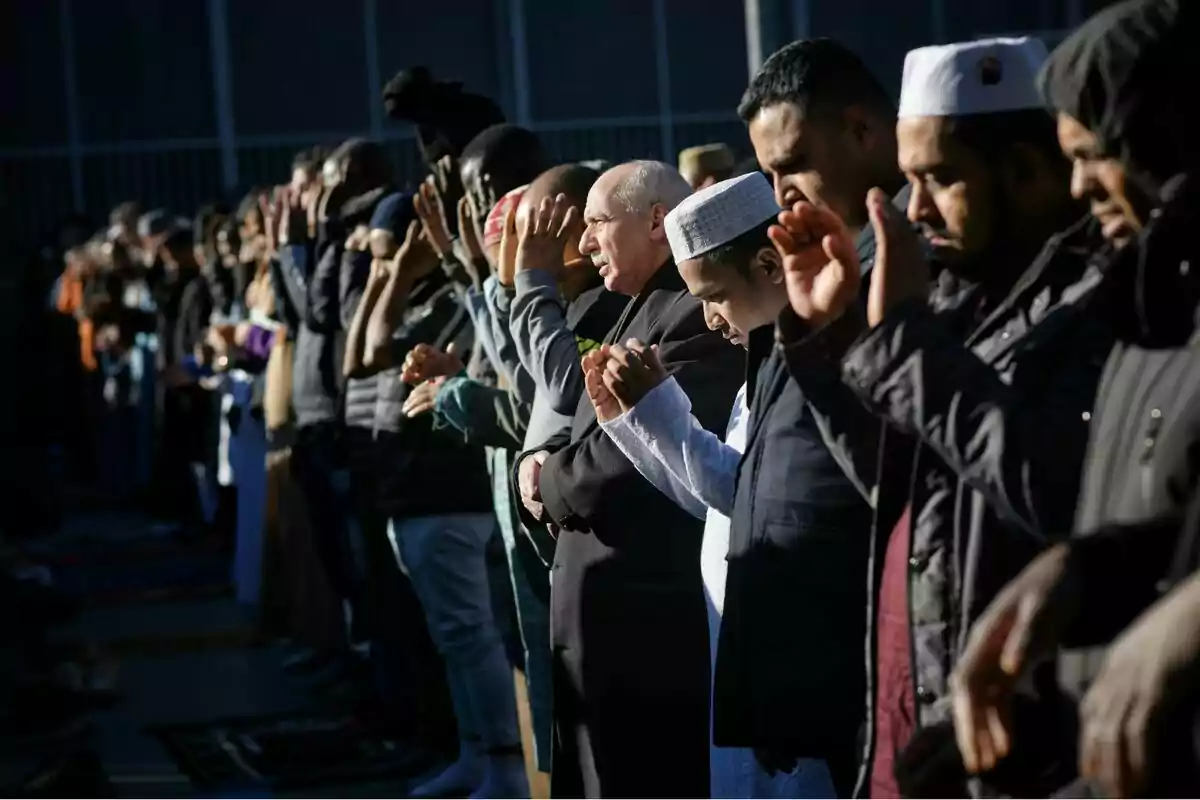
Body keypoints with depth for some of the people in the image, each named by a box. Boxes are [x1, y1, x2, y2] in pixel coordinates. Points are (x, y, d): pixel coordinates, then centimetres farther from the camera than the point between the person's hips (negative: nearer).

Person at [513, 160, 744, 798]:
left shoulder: (697, 317, -17)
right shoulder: (639, 313, 18)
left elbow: (627, 457, -25)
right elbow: (588, 429, 20)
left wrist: (547, 482, -6)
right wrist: (538, 462, -2)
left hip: (647, 623, -11)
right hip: (607, 614, 11)